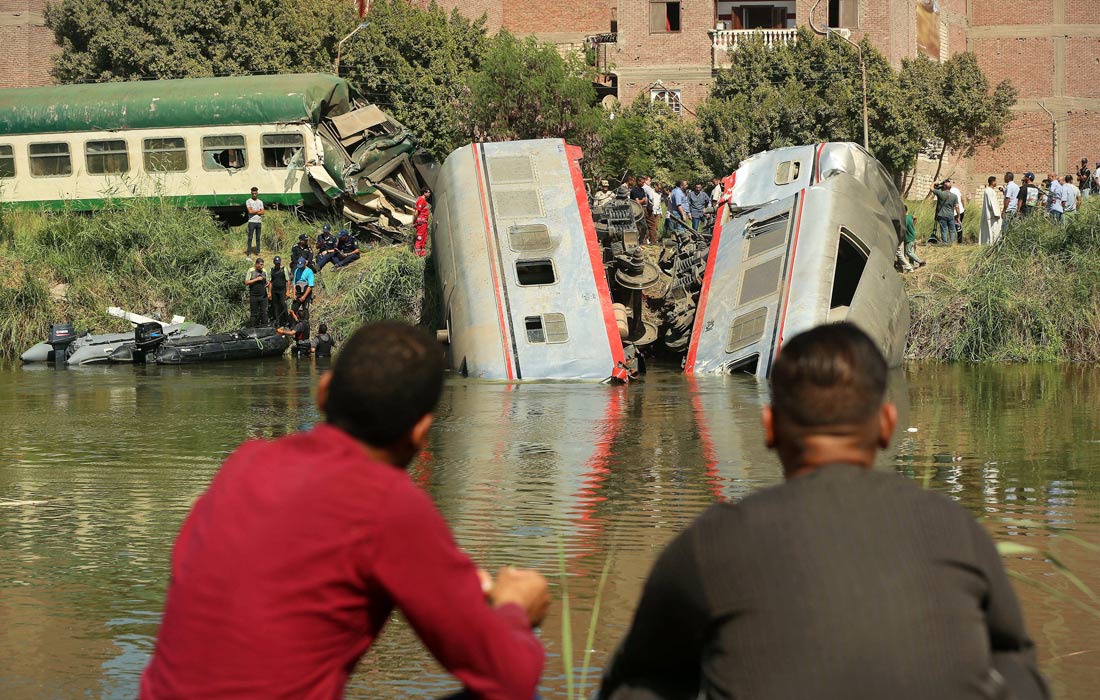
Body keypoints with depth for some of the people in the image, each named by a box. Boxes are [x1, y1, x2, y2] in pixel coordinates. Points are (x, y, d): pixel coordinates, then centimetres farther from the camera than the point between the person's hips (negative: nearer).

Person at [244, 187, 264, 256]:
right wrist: (258, 210, -1)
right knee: (250, 238, -5)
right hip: (251, 221, -4)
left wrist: (254, 212, -8)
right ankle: (249, 252, -6)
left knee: (258, 238, 7)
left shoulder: (260, 202, 12)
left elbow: (262, 212, 2)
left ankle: (258, 251, 11)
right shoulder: (248, 201, 0)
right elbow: (250, 211, -11)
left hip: (259, 221, 4)